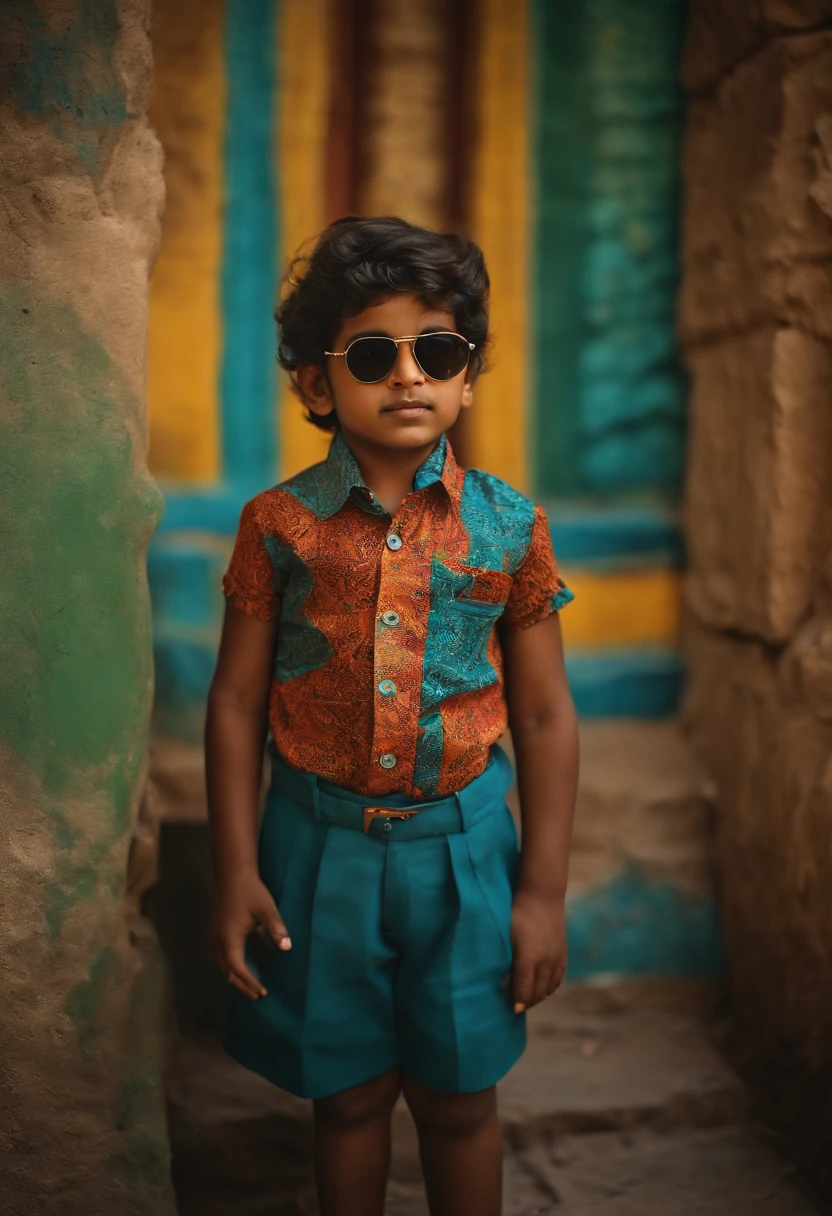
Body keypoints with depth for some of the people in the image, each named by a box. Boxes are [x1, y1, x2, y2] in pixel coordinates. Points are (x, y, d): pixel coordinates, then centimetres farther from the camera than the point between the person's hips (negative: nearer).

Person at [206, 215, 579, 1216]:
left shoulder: (508, 527, -5)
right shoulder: (280, 524, -6)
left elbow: (545, 717, -1)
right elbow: (237, 703, -1)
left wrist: (543, 890, -1)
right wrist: (237, 872, -3)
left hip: (461, 844, 0)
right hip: (321, 843, 0)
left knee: (458, 1096, 14)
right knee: (348, 1093, 15)